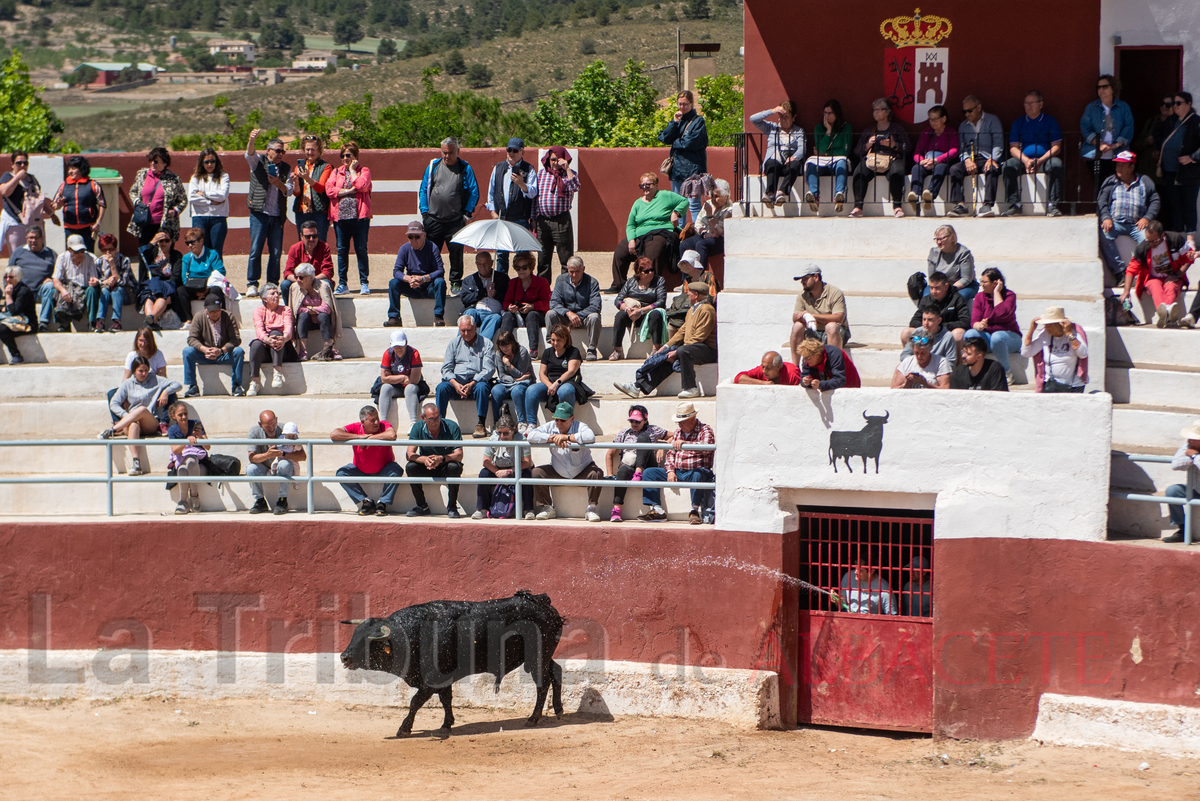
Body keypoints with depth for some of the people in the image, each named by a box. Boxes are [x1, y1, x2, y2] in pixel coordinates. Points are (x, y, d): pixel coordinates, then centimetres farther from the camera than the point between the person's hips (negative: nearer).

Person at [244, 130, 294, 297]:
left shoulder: (286, 168, 13)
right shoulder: (258, 163, 5)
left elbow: (288, 191, 7)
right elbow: (249, 154, -16)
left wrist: (278, 183, -15)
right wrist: (251, 140, -36)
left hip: (277, 216, 3)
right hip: (259, 214, -3)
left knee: (276, 252, 1)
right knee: (255, 250, -6)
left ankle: (273, 284, 8)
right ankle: (252, 284, -2)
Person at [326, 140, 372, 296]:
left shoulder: (364, 171, 7)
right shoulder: (336, 172, 16)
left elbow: (361, 185, -13)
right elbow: (329, 190, 0)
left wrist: (352, 170, -1)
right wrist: (349, 191, -7)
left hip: (359, 215, -3)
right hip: (340, 216, 3)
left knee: (361, 249, -4)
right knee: (342, 250, 3)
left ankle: (364, 283, 1)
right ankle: (342, 284, 7)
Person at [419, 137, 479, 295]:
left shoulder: (465, 169, 3)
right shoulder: (433, 166, 7)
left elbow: (474, 192, 6)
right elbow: (424, 190, 12)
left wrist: (467, 213, 0)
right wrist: (424, 211, 4)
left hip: (456, 221, -2)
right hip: (433, 220, 2)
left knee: (456, 252, -2)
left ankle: (456, 283, 9)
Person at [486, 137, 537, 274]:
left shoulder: (529, 170, 0)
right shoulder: (498, 168, 13)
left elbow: (532, 193, -9)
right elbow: (491, 191, 18)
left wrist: (521, 184, -28)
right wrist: (493, 211, 8)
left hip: (520, 219, -4)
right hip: (500, 217, 4)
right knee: (501, 253, 8)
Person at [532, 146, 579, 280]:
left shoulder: (568, 174, 4)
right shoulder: (541, 173, 12)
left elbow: (575, 187, -18)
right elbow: (535, 196, 14)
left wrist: (567, 168, -17)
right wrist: (534, 218, 10)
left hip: (561, 221, -3)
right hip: (543, 221, 3)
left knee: (566, 258, -2)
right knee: (543, 259, 8)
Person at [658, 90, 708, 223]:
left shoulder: (698, 121, -3)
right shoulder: (677, 120, 15)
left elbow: (691, 143, -15)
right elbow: (664, 138, 3)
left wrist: (674, 142, 0)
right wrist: (674, 122, -7)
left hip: (692, 168, -7)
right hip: (677, 167, 7)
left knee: (694, 204, -9)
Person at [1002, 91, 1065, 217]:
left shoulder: (1050, 121, 10)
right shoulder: (1019, 122, 15)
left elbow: (1056, 147, 1)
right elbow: (1013, 148, 6)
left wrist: (1041, 160, -16)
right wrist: (1026, 160, -16)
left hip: (1045, 160, -1)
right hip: (1023, 160, 1)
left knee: (1056, 164, -34)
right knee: (1008, 166, -29)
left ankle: (1052, 205, -33)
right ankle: (1014, 204, -29)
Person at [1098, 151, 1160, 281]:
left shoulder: (1145, 181, 15)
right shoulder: (1110, 182, 18)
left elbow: (1155, 202, 11)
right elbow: (1101, 201, 8)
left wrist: (1147, 218, -6)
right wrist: (1106, 218, -11)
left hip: (1137, 224, 0)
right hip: (1115, 222, 0)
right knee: (1104, 234, -33)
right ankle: (1119, 271, -31)